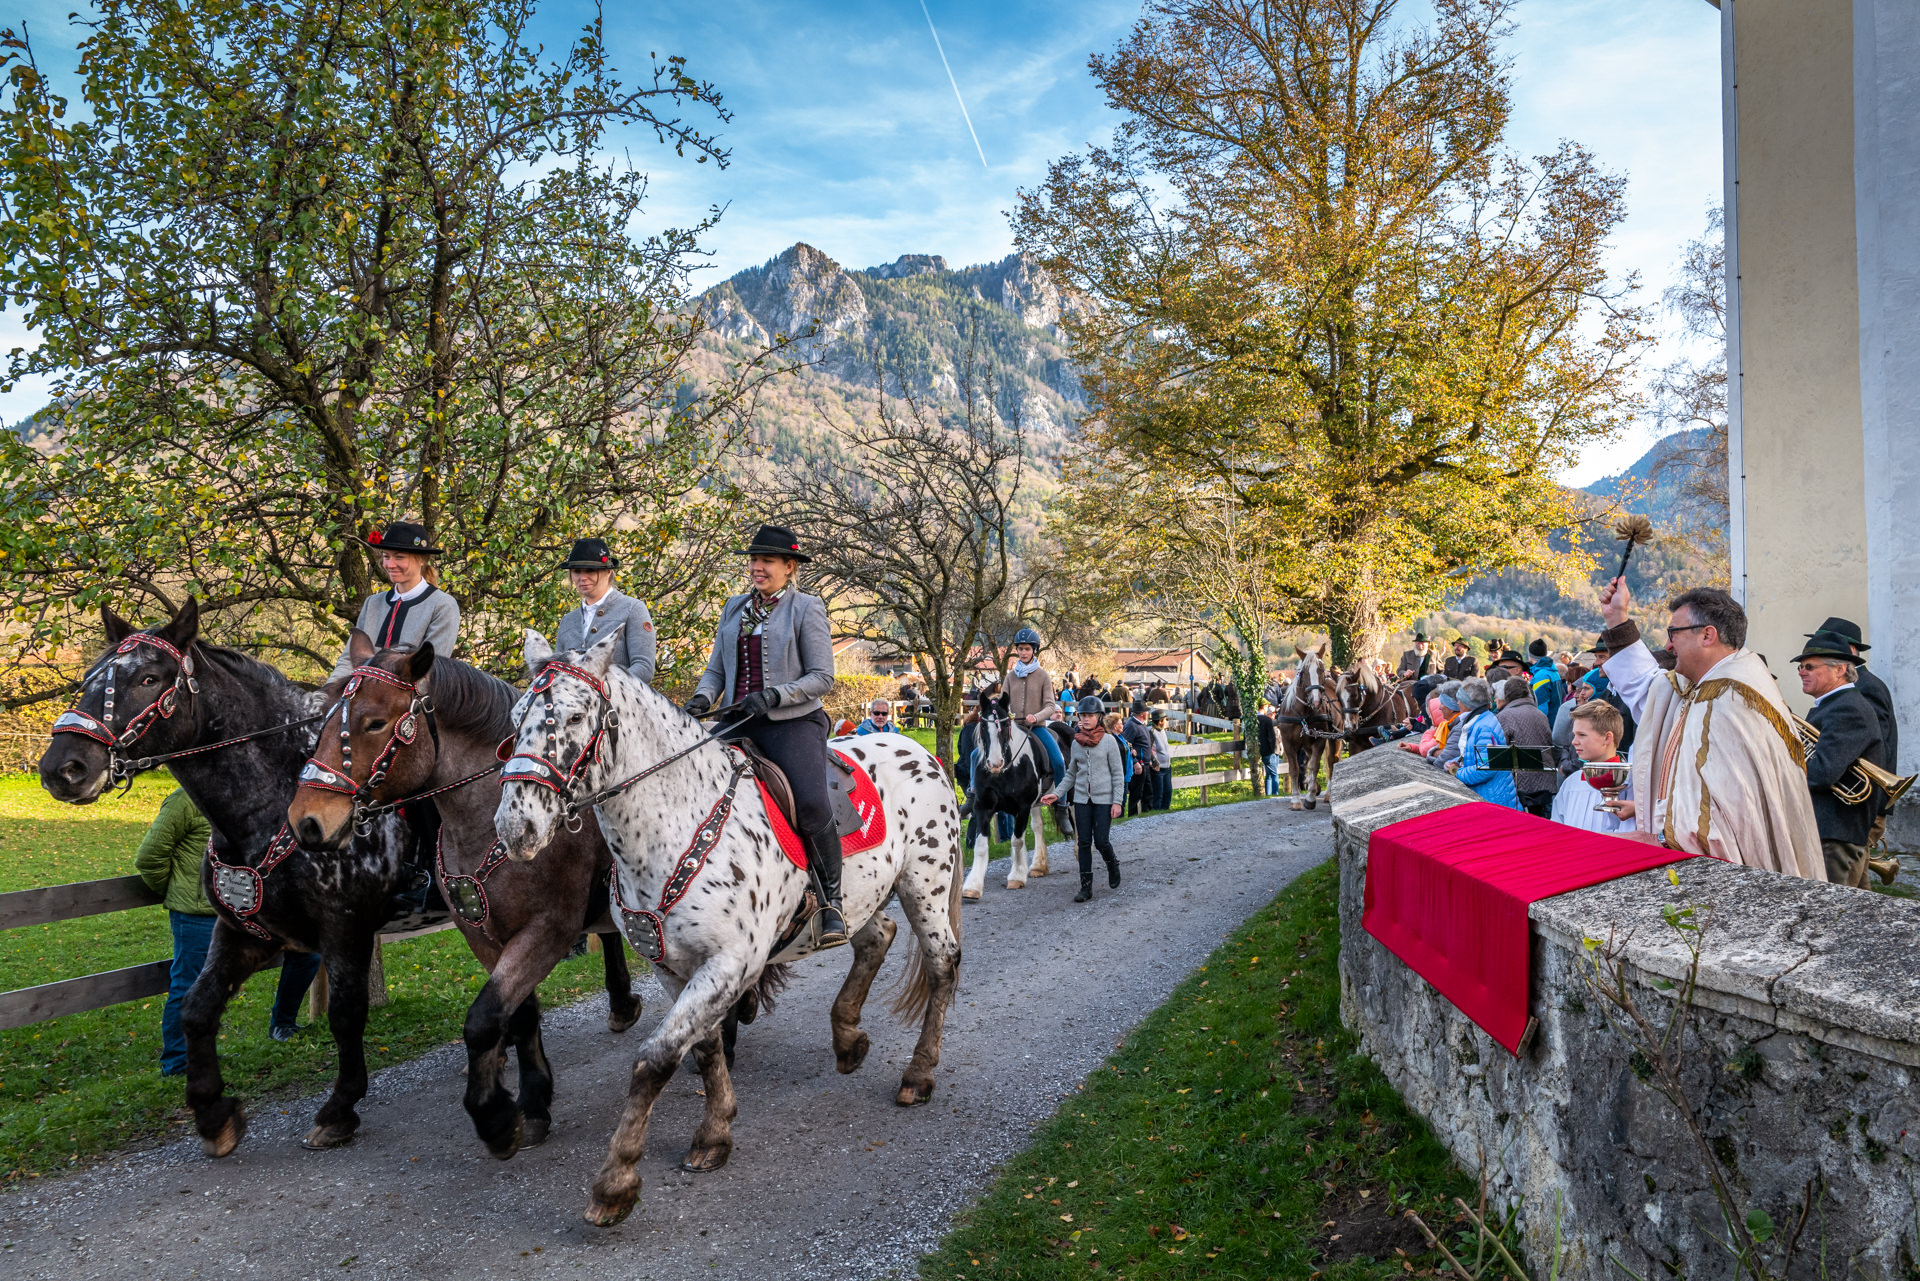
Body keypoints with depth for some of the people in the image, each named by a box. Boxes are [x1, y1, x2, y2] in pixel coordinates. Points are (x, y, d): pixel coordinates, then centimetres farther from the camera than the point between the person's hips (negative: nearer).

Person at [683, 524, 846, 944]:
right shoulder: (734, 607, 17)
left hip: (794, 723, -5)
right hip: (740, 723, 6)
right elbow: (716, 668, 20)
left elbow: (822, 677, -5)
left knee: (812, 803, -26)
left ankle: (831, 900, -8)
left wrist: (774, 695, -19)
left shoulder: (807, 608, 0)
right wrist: (702, 697, -2)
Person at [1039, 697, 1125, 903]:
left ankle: (1112, 865, 29)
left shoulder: (1109, 741, -4)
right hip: (1081, 799, 4)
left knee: (1101, 840, -4)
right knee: (1084, 842, 2)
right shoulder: (1076, 743, 6)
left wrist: (1117, 801, -10)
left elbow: (1118, 774, -4)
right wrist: (1057, 794, 4)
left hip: (1103, 798, -3)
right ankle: (1086, 886, 8)